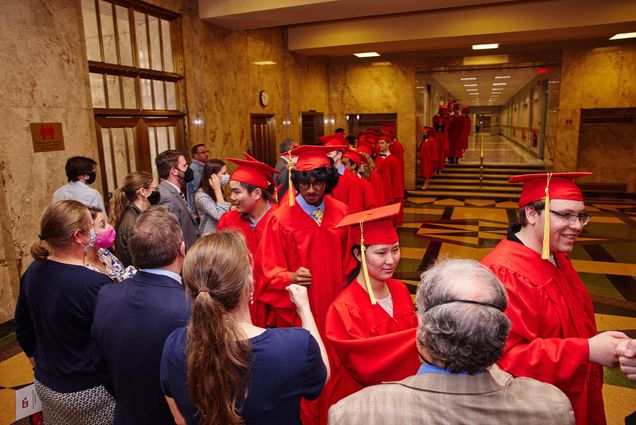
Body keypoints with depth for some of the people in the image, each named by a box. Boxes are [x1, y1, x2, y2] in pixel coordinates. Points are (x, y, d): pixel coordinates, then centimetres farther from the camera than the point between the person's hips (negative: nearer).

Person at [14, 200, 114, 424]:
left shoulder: (33, 272, -6)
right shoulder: (95, 284, -29)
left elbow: (23, 330, 8)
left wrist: (40, 364, 20)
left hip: (45, 385, 7)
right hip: (88, 391, -6)